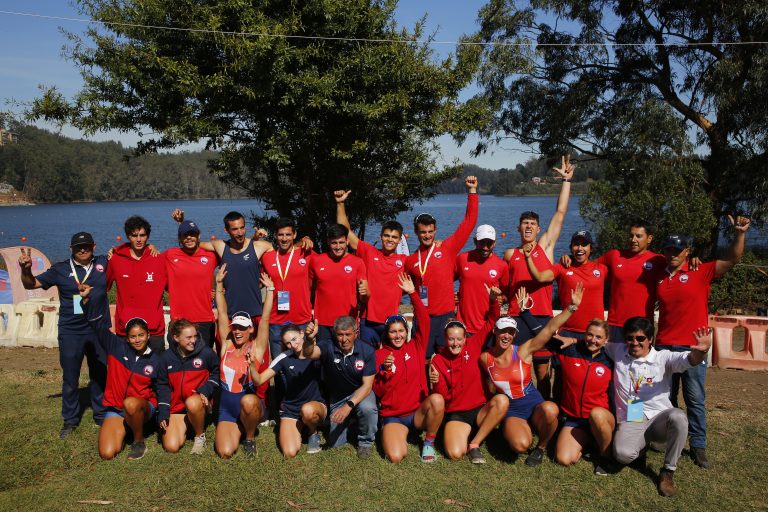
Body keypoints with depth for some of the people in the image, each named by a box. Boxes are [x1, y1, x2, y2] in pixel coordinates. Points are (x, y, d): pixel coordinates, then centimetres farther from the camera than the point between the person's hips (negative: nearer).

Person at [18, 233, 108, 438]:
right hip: (70, 332, -1)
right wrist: (26, 269, -16)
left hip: (99, 331, 1)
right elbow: (31, 284, 5)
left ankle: (101, 415, 29)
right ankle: (70, 420, 24)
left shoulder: (104, 263, 2)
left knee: (100, 374, 13)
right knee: (70, 378, 7)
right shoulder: (60, 269, 1)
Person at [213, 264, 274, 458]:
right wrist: (219, 284, 0)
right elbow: (222, 314, 2)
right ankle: (237, 431, 20)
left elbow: (265, 319, -9)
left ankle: (250, 438, -6)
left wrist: (270, 289, -10)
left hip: (252, 406, -2)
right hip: (227, 409, 3)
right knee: (225, 452, -18)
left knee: (248, 400, -39)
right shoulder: (227, 345, 4)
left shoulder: (256, 347, -2)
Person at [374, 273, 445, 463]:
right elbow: (377, 392, -3)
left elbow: (424, 320, -8)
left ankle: (429, 443, -8)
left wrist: (413, 293, -13)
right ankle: (398, 436, 10)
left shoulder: (416, 347, 5)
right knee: (395, 457, -28)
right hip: (393, 416, -1)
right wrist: (383, 370, -20)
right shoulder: (379, 354, 2)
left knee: (437, 399, -33)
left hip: (419, 412, 1)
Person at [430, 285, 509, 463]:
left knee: (502, 400, -31)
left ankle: (474, 444, -15)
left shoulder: (472, 346, 0)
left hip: (480, 410, 3)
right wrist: (436, 382, -26)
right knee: (455, 453, -29)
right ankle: (459, 435, 8)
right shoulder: (438, 360, -3)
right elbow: (443, 396, -4)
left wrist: (493, 300, -18)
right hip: (455, 415, -2)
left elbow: (490, 322, 0)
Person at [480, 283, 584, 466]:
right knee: (520, 445, -32)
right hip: (511, 411, 0)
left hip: (533, 403, 0)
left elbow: (550, 328, -18)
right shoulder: (485, 358, -5)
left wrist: (572, 306, -25)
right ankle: (511, 431, 8)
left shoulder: (523, 351, -10)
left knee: (550, 409, -38)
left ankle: (541, 447, -7)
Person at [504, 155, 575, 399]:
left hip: (542, 317, 0)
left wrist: (566, 180, 3)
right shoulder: (510, 254, 11)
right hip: (516, 317, 0)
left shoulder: (546, 246, 9)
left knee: (542, 371, 6)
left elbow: (560, 212, 5)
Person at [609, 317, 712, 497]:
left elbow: (688, 359, -18)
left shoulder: (663, 357, 1)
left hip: (658, 418, 0)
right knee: (623, 454, -31)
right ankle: (641, 446, 11)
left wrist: (700, 351, -42)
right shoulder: (617, 352, 8)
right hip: (629, 422, 0)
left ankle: (668, 471, -14)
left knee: (678, 416, -36)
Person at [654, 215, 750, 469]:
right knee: (666, 398, 12)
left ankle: (698, 445, 14)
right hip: (664, 346, 3)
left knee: (695, 399, 4)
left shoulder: (700, 272, -2)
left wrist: (739, 233, -22)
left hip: (693, 347, -3)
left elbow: (732, 260, -10)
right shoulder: (658, 278, 6)